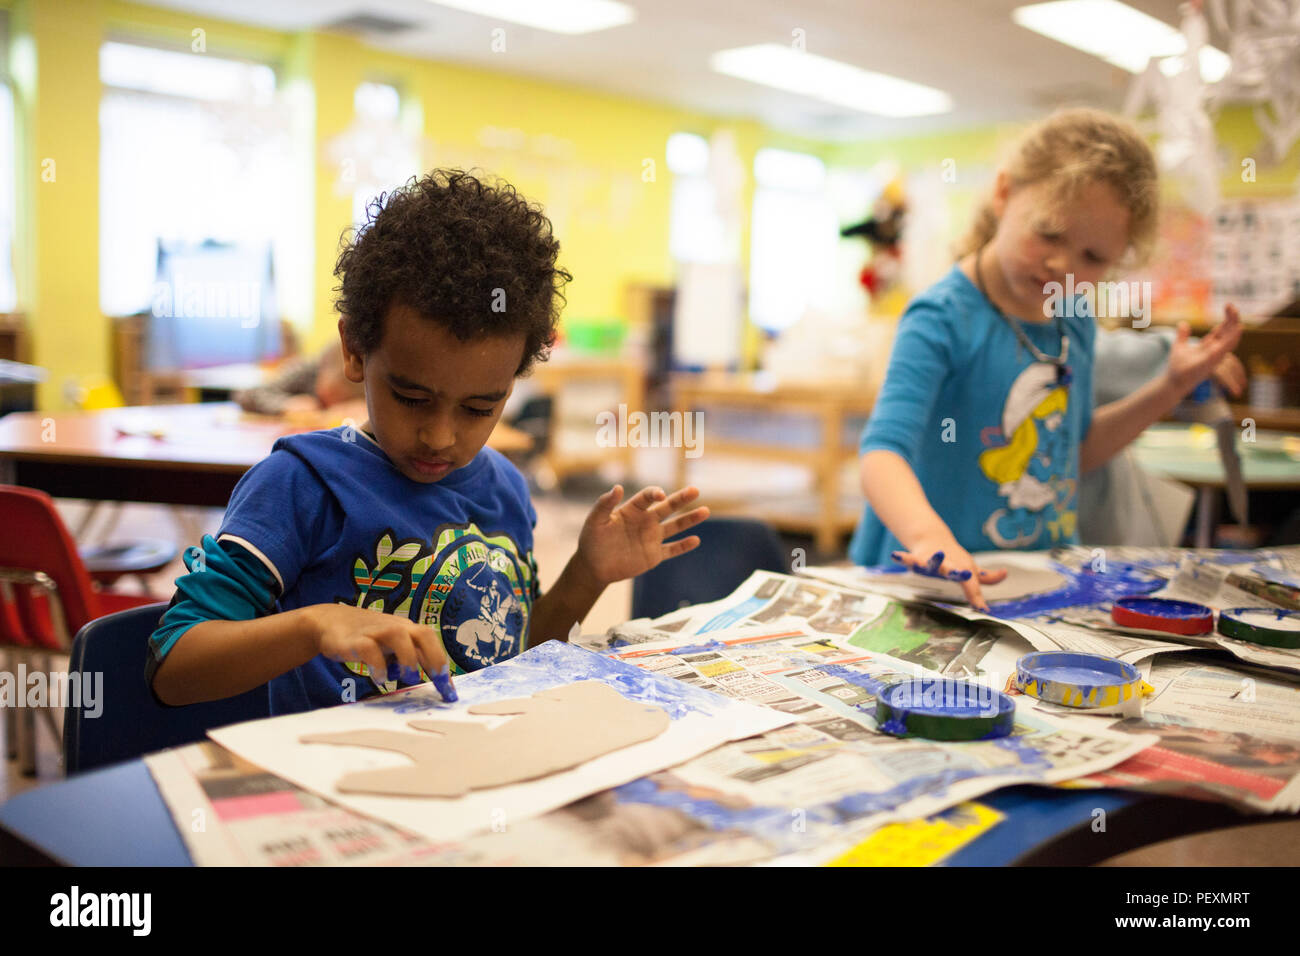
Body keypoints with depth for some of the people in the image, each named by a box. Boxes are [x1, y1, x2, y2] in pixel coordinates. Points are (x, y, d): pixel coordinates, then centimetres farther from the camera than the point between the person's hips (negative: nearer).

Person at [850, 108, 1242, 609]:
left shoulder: (1074, 319, 9)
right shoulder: (942, 319, -14)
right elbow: (883, 450, -27)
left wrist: (1171, 387, 15)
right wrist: (930, 535, -45)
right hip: (940, 586, -7)